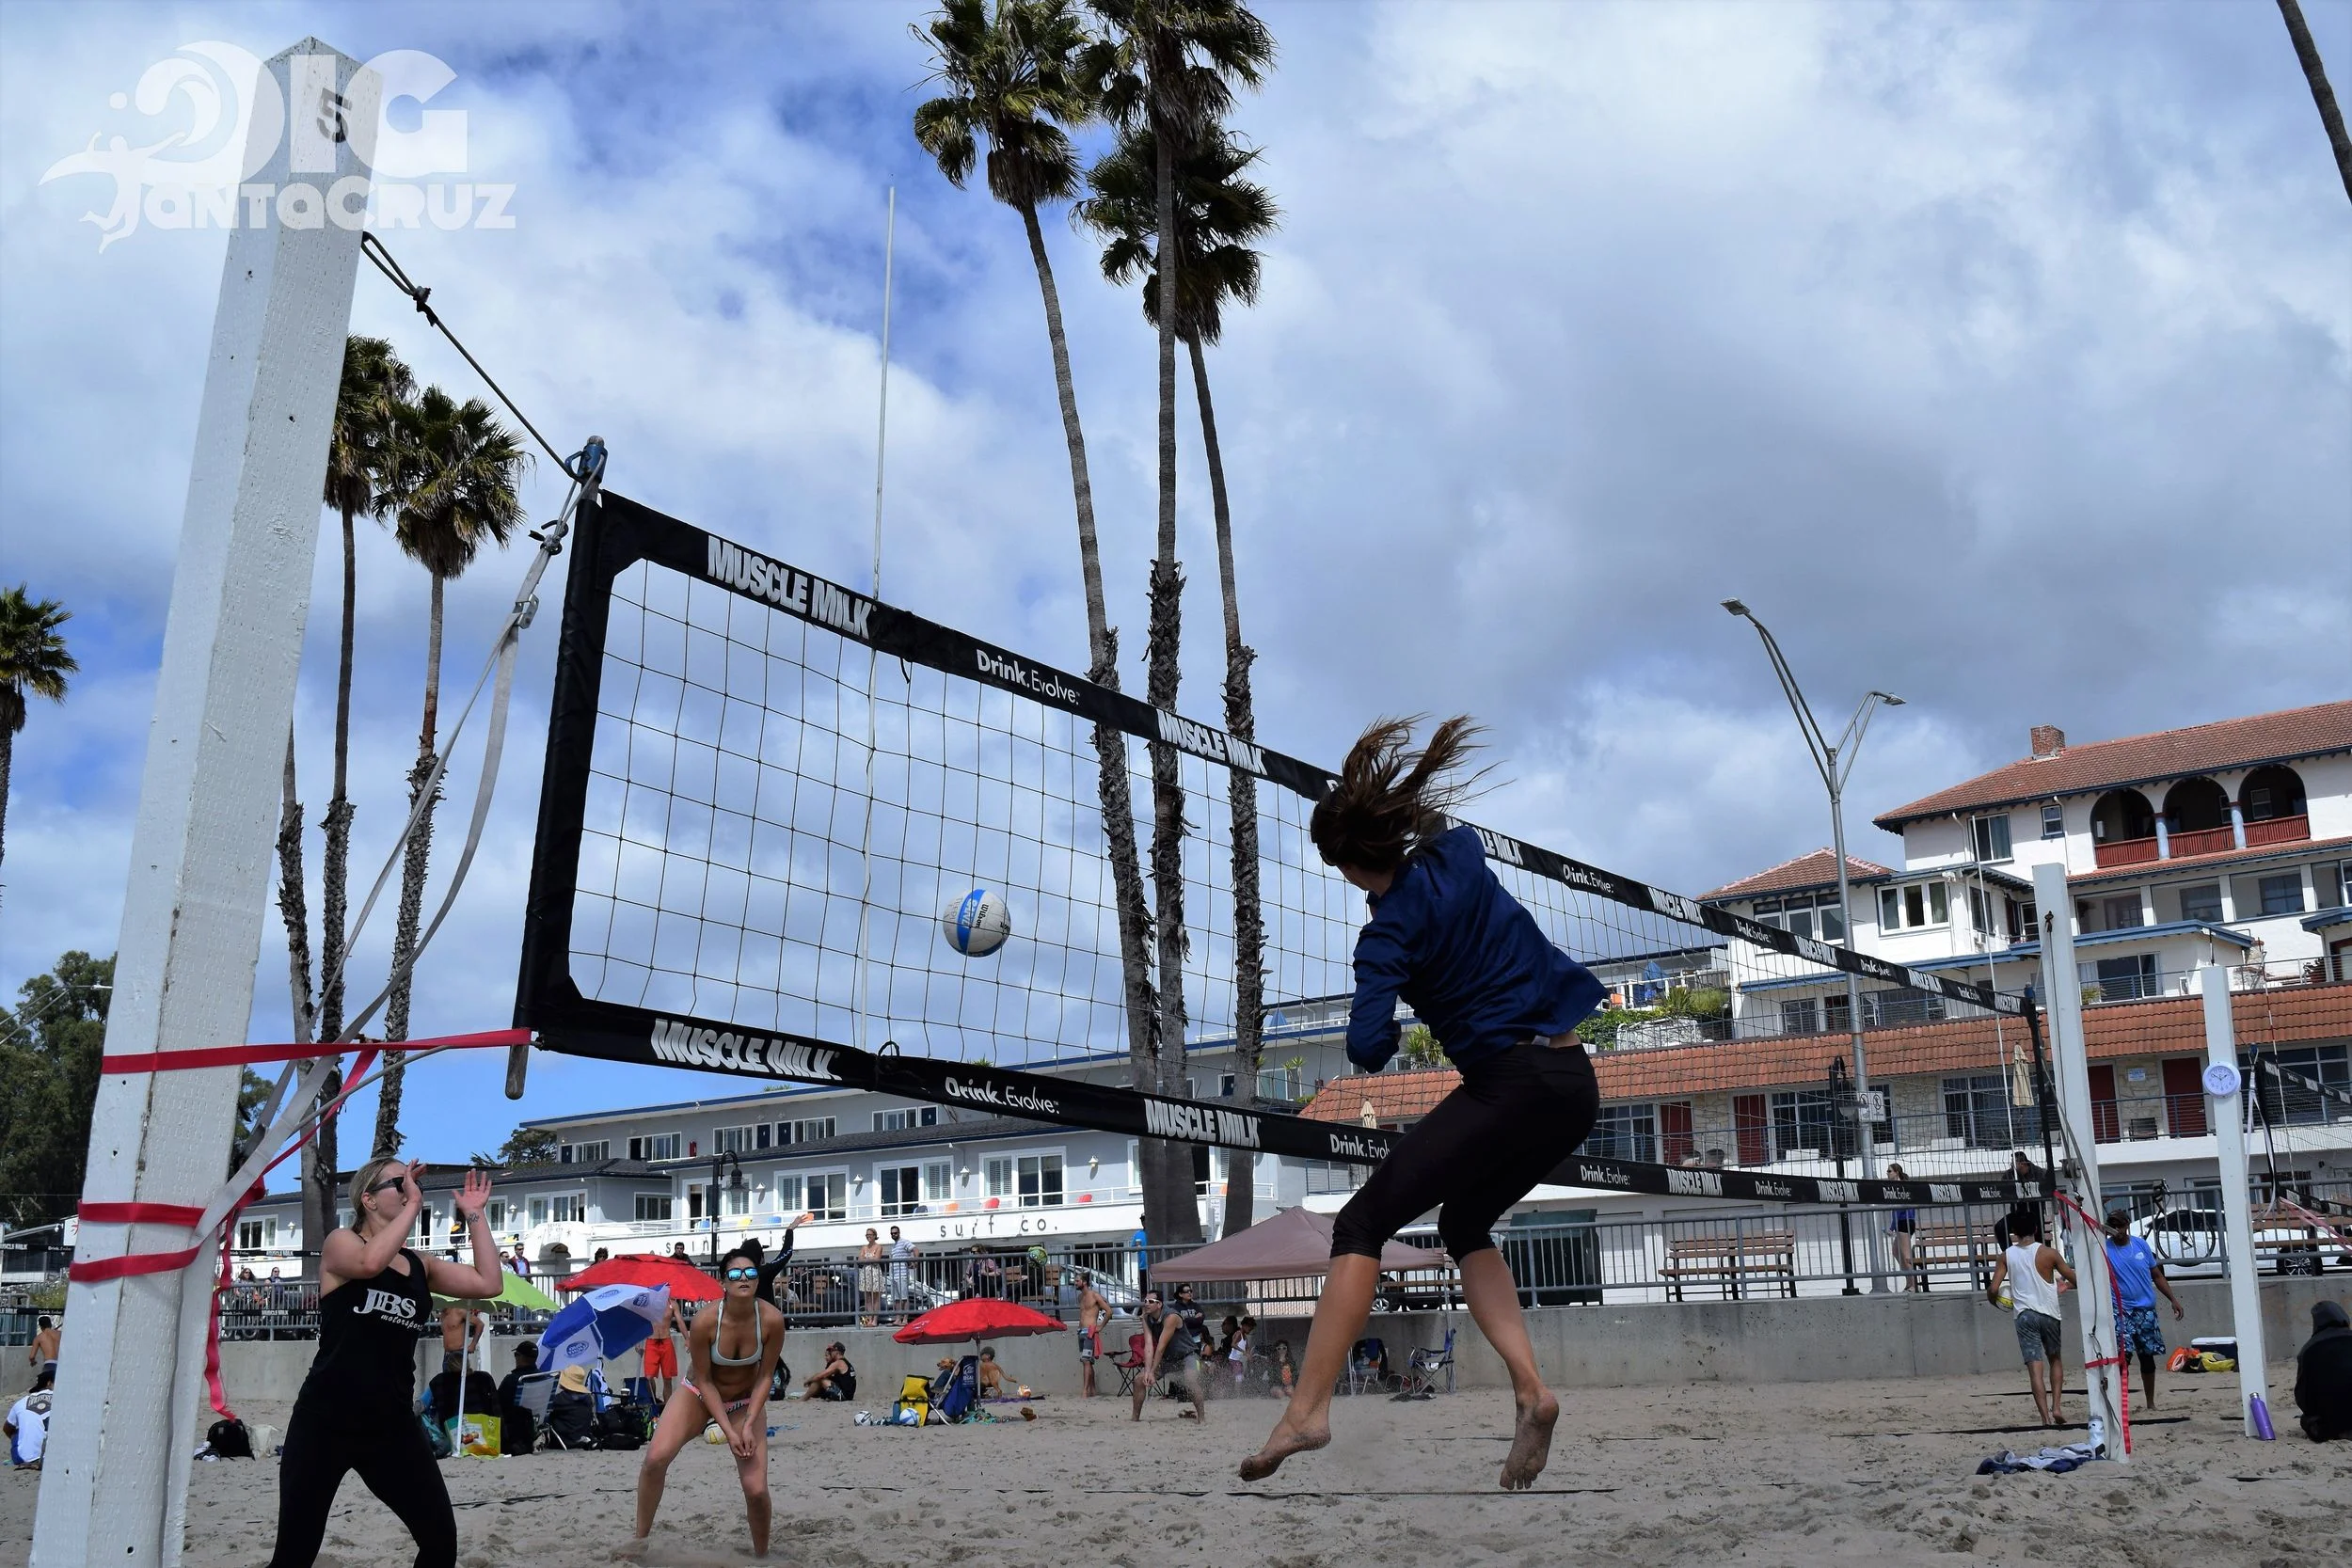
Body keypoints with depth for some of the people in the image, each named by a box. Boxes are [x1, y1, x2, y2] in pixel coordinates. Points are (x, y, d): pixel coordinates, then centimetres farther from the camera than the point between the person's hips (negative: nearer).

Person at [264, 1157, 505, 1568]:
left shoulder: (421, 1265, 12)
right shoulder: (340, 1243, -2)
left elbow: (490, 1283, 2)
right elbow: (371, 1262, -26)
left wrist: (474, 1214, 5)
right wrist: (413, 1204, -19)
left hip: (392, 1424, 5)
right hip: (325, 1421, -4)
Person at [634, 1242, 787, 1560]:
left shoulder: (772, 1320, -26)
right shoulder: (705, 1321, -29)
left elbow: (765, 1376, -14)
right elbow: (703, 1380, -19)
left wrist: (748, 1424, -22)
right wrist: (728, 1431, -22)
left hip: (746, 1401, 1)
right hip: (699, 1394, 0)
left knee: (756, 1489, -11)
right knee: (655, 1458, -22)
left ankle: (761, 1555, 15)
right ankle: (640, 1541, -2)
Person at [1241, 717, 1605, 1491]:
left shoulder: (1390, 930, -12)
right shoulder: (1461, 855, 5)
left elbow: (1367, 1048, -20)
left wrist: (1379, 1034, 0)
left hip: (1509, 1085, -8)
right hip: (1575, 1083, 8)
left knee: (1361, 1224, -5)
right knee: (1466, 1225, 24)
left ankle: (1308, 1408, -14)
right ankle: (1530, 1390, 8)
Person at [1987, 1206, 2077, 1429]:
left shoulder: (2007, 1256, 1)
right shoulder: (2048, 1253, -4)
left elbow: (1993, 1289, -4)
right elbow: (2075, 1280, 4)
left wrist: (1995, 1301, 18)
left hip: (2025, 1315, 0)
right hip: (2049, 1314, 0)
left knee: (2035, 1367, -1)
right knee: (2055, 1360, 22)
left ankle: (2046, 1417, -10)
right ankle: (2055, 1407, 9)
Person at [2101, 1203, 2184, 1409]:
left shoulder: (2141, 1244, 4)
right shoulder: (2105, 1248, -5)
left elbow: (2157, 1275, 13)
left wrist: (2173, 1299, 7)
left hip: (2145, 1309, 4)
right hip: (2121, 1311, -4)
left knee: (2147, 1357, 12)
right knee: (2123, 1355, -14)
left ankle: (2151, 1403, 24)